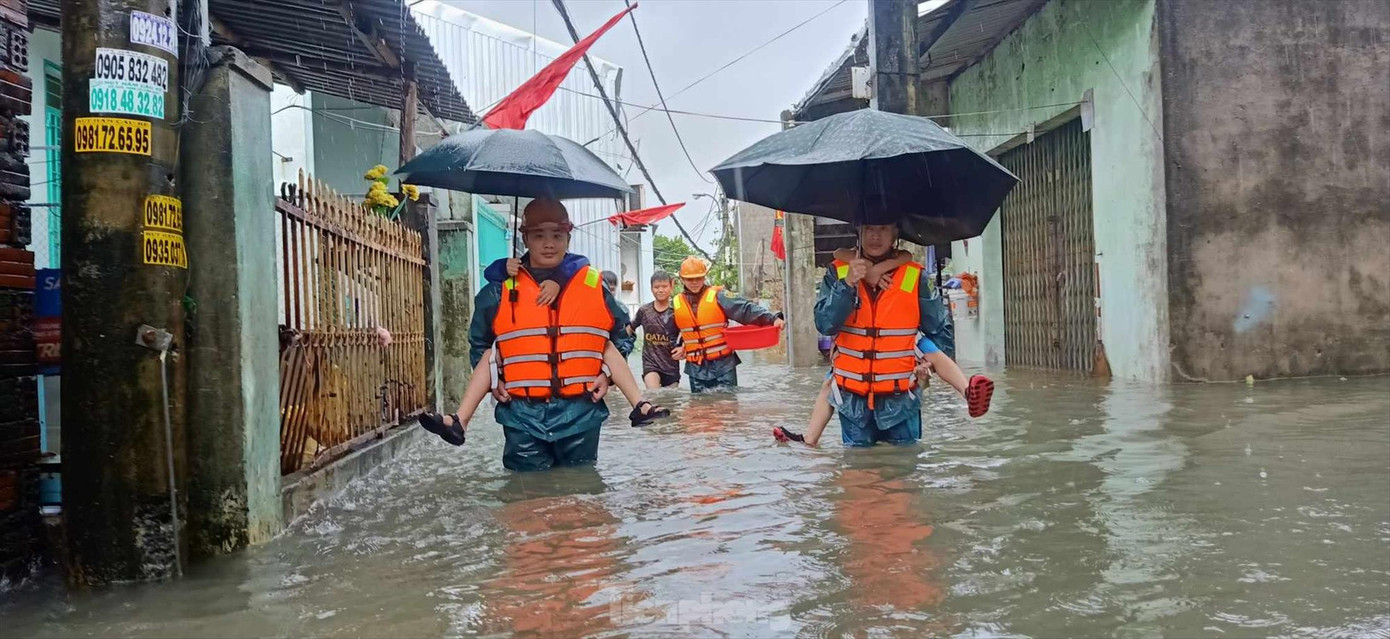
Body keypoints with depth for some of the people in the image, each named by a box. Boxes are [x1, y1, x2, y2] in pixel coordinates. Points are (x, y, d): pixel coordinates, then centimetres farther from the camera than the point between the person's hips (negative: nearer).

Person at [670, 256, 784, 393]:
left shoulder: (717, 296, -5)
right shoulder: (676, 303, 6)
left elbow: (745, 309, -16)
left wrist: (772, 319, -28)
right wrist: (678, 347, 6)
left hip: (723, 364, -3)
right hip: (696, 368, 3)